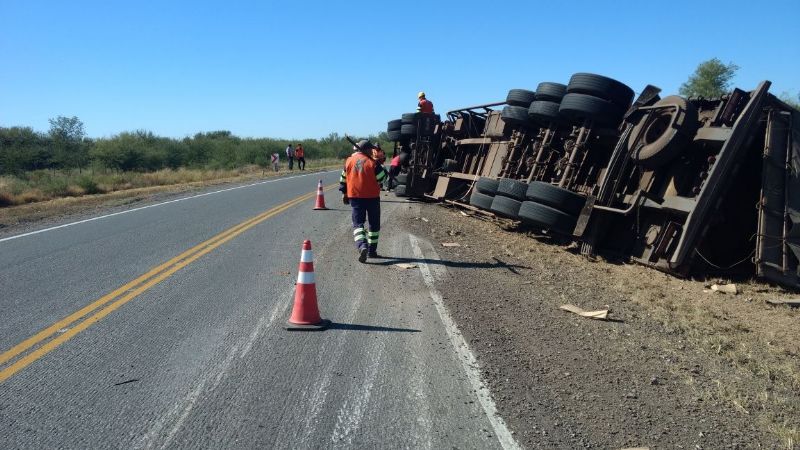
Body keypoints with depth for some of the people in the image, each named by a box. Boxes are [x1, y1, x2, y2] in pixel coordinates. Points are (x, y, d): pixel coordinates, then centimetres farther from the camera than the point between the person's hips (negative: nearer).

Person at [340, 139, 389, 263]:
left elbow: (343, 178, 12)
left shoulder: (349, 161, 4)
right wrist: (384, 170, 13)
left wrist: (344, 193, 22)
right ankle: (372, 251, 18)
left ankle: (362, 246, -23)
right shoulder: (372, 163, -10)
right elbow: (381, 178, -8)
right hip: (372, 197, -2)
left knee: (358, 224, 2)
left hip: (355, 196, 2)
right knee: (374, 224, 14)